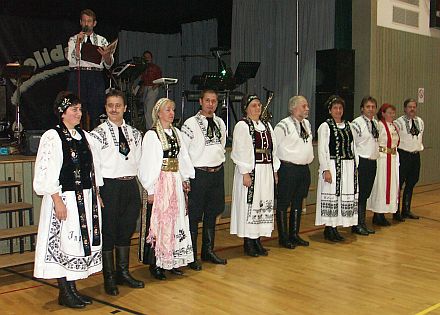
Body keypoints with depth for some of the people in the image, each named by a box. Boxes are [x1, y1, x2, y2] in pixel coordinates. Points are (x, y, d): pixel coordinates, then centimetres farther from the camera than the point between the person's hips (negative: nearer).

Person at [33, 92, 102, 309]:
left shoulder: (84, 136, 12)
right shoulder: (52, 137, -9)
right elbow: (46, 172, -14)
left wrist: (97, 194, 12)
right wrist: (57, 200, -19)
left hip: (87, 199, 7)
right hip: (64, 198, -7)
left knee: (82, 241, 10)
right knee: (63, 242, -1)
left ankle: (72, 289, 21)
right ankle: (64, 293, 10)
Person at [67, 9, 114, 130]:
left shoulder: (102, 40, 15)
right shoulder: (73, 39, 12)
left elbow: (108, 65, 5)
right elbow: (72, 59, -5)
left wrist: (106, 55, -16)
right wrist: (78, 43, -14)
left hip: (96, 78, 1)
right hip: (77, 76, -1)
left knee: (96, 113, -2)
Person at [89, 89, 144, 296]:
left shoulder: (134, 133, 12)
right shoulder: (98, 134, -5)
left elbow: (139, 160, 11)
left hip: (130, 185, 6)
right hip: (108, 186, -5)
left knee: (126, 230, 14)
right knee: (108, 232, 3)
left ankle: (123, 272, 29)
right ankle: (109, 278, 16)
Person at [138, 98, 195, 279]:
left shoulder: (176, 133, 11)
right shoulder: (151, 135, -9)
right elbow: (148, 164, -11)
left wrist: (185, 179, 5)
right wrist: (151, 190, -13)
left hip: (176, 182, 7)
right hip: (160, 182, -7)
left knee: (176, 221, 10)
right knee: (159, 222, -2)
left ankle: (172, 261, 21)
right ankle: (155, 264, 8)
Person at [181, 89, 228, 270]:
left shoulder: (220, 123, 10)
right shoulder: (191, 124, -10)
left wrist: (220, 163, 15)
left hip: (217, 173, 7)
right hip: (198, 174, -6)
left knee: (212, 214, 16)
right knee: (194, 216, 1)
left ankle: (208, 251, 30)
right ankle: (191, 256, 12)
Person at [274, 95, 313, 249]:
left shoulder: (307, 124, 12)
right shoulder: (283, 126, -13)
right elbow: (274, 147, -10)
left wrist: (309, 158, 16)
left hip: (304, 168, 8)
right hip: (288, 169, -8)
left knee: (298, 203, 15)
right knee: (283, 204, 1)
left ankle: (294, 235, 26)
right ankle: (283, 238, 10)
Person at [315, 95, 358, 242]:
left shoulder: (347, 126, 14)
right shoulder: (325, 126, -4)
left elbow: (352, 147, 15)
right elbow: (321, 150, -8)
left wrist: (354, 166, 10)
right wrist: (326, 170, -15)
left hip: (348, 166, 6)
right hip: (332, 165, -6)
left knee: (344, 196, 7)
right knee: (331, 196, -4)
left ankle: (335, 228, 16)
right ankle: (329, 229, 6)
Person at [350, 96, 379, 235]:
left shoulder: (375, 123, 13)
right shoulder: (357, 123, -11)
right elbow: (351, 144, -13)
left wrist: (376, 155, 13)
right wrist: (355, 164, -15)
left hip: (373, 162, 8)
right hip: (361, 162, -7)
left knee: (366, 194, 13)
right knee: (359, 194, -3)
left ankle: (363, 223, 21)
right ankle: (357, 225, 6)